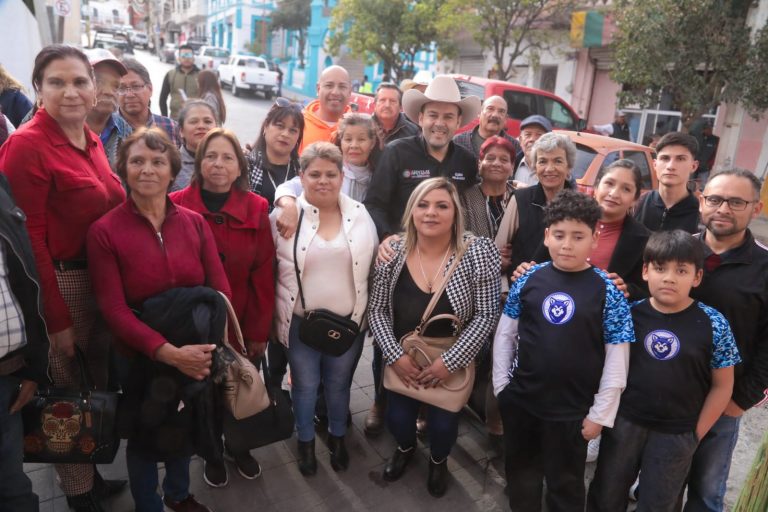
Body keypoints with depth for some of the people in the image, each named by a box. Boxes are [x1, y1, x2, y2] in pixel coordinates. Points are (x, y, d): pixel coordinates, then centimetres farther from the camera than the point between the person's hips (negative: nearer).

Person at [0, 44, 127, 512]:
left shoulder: (91, 140, 7)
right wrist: (56, 318, -17)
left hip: (106, 278, 7)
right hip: (63, 282, -7)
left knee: (101, 379, 19)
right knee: (69, 390, 10)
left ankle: (95, 471, 41)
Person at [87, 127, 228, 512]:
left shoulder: (195, 223, -3)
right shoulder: (104, 231, -13)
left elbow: (220, 290, -6)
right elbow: (114, 309, -17)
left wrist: (210, 346, -20)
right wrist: (167, 352, -27)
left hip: (196, 355, 3)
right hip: (141, 357, -3)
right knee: (145, 435, 18)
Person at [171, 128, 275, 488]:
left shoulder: (256, 209, -7)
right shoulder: (177, 206, -12)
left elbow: (263, 275, -6)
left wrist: (259, 331, -5)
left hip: (240, 323, 1)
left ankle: (238, 446, 48)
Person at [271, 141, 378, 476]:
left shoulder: (360, 215, -2)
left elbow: (373, 266, 6)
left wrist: (368, 314, 6)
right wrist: (277, 317, 0)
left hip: (348, 321, 2)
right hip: (300, 322, -1)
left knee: (339, 384, 19)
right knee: (305, 385, 15)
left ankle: (337, 437, 44)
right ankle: (306, 442, 41)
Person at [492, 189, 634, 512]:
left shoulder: (608, 291, -11)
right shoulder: (528, 280, -6)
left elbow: (617, 358, -8)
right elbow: (505, 335, 2)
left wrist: (600, 413, -7)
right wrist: (502, 385, 1)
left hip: (573, 409, -2)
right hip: (519, 400, 3)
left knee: (565, 483, 20)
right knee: (519, 473, 24)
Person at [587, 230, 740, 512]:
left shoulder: (714, 325, -13)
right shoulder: (632, 313, -9)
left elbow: (722, 386, -4)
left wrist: (695, 434, -3)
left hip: (676, 435, -1)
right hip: (624, 422, 1)